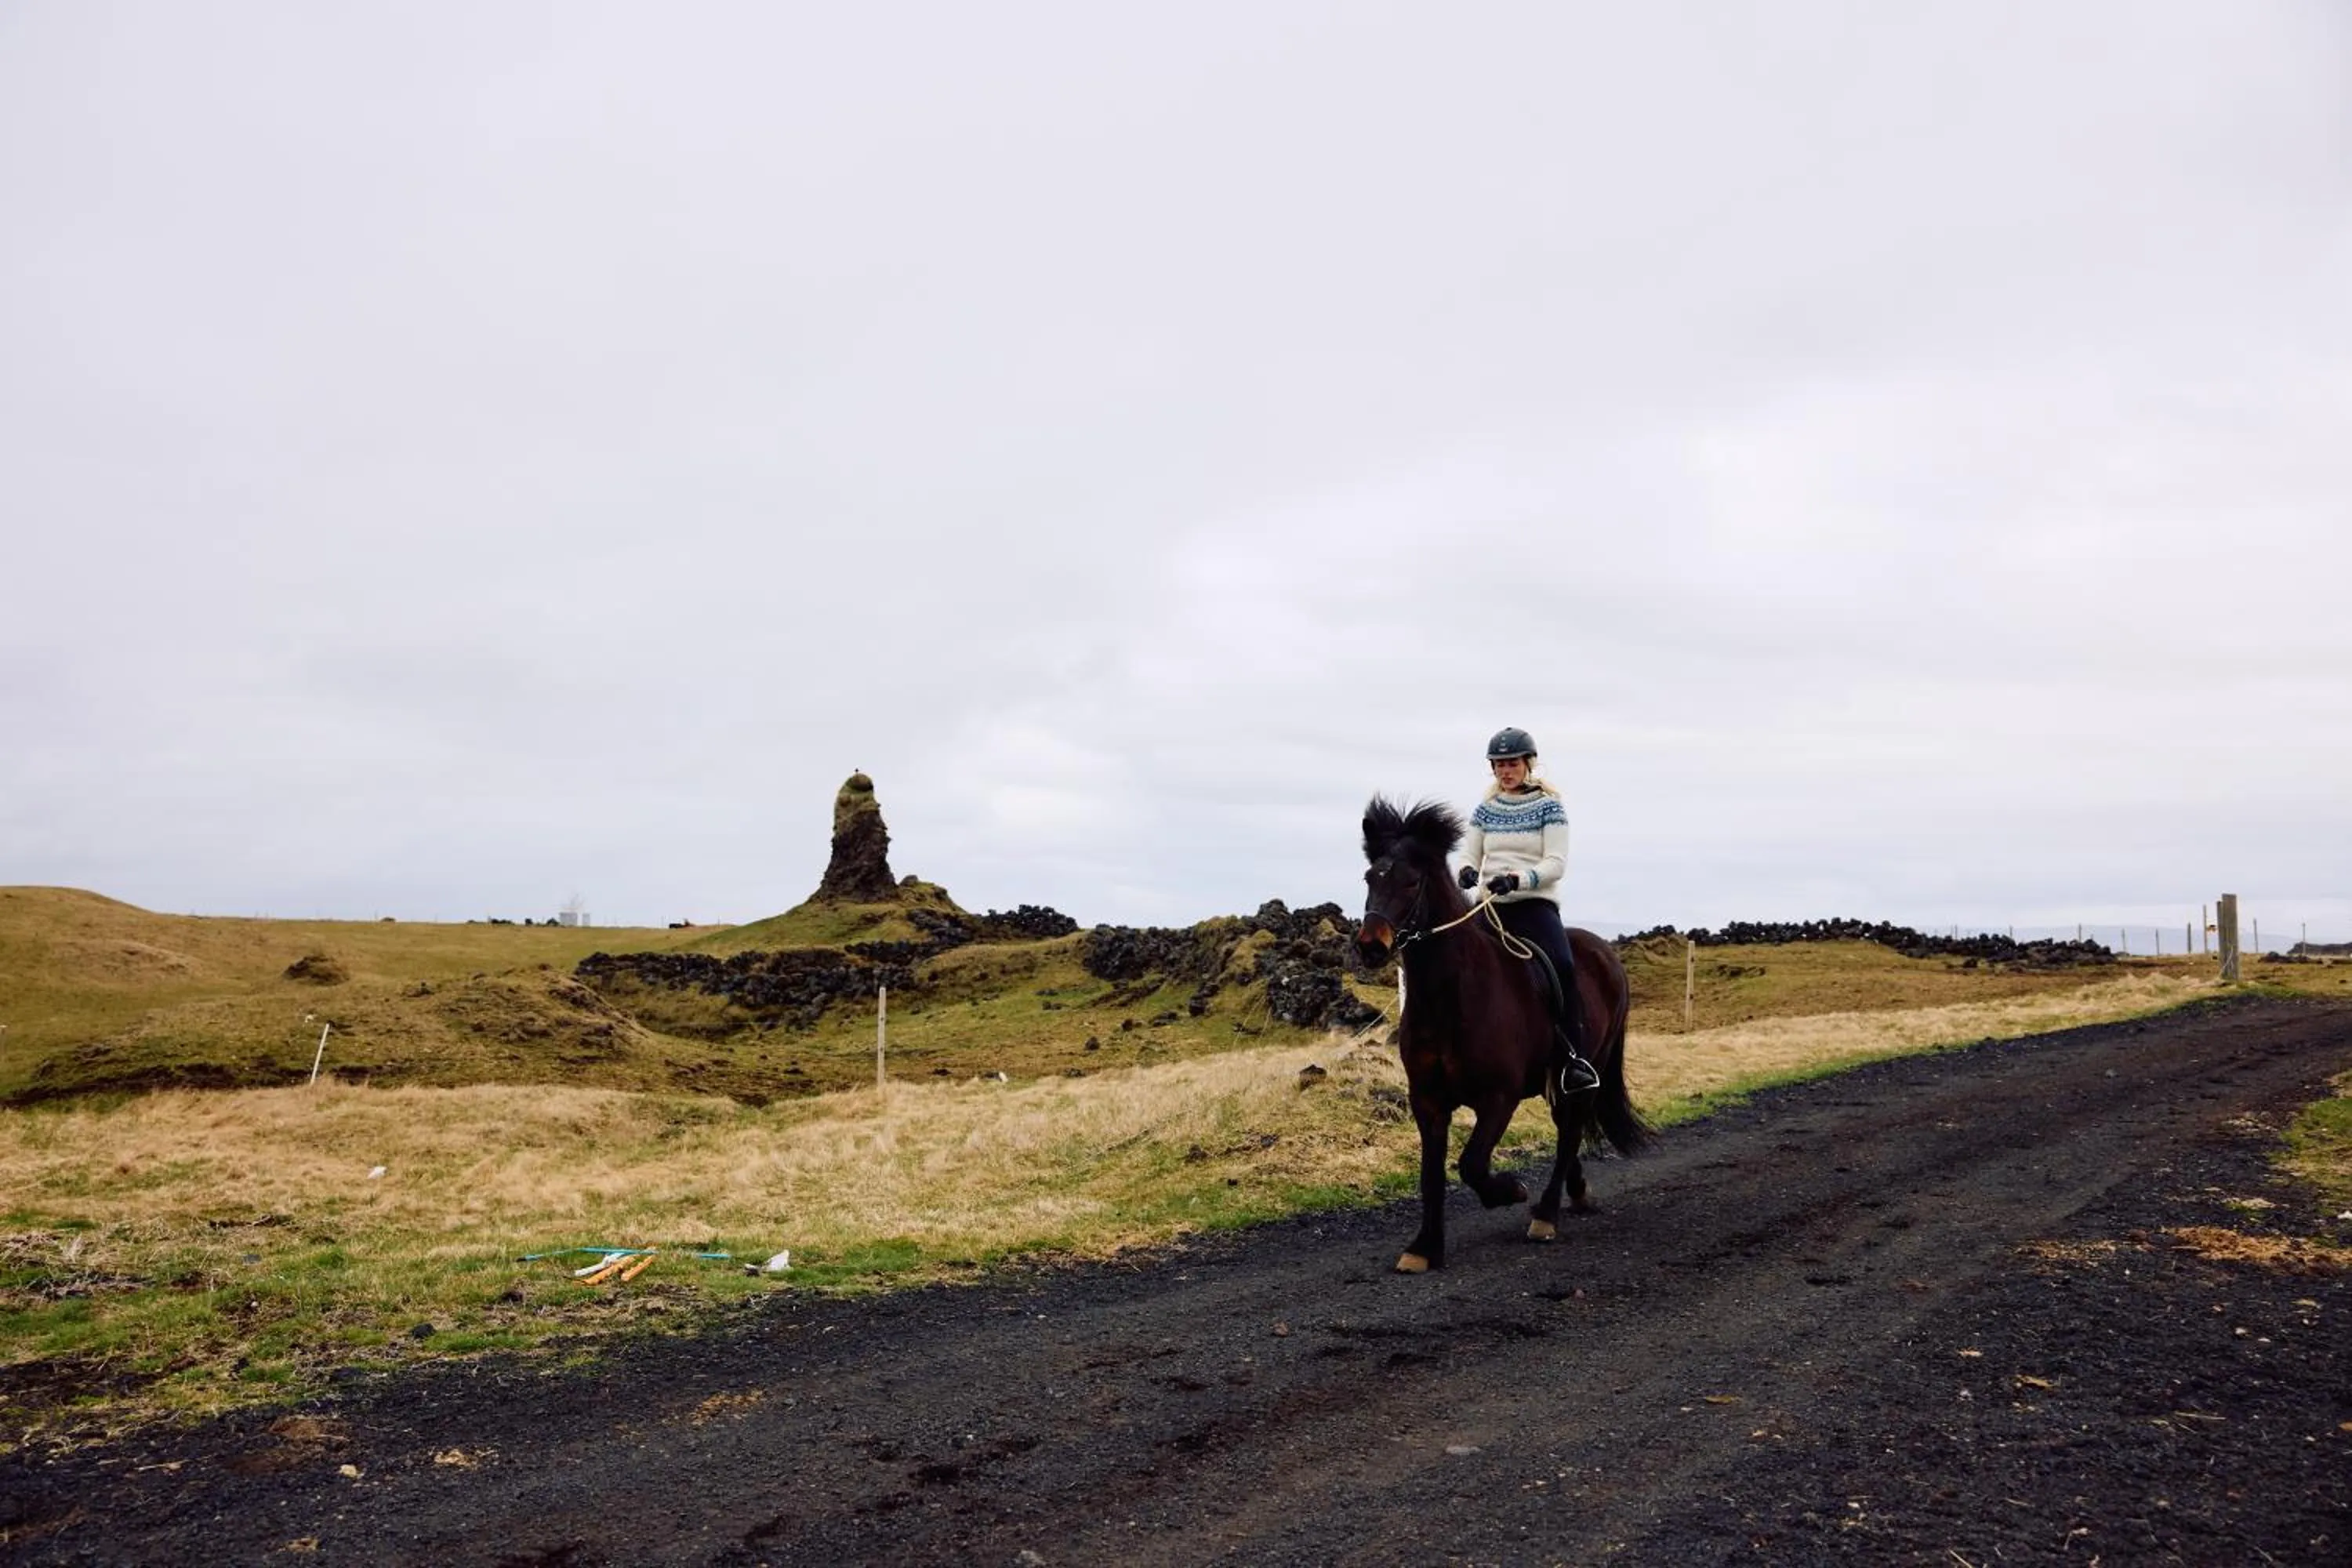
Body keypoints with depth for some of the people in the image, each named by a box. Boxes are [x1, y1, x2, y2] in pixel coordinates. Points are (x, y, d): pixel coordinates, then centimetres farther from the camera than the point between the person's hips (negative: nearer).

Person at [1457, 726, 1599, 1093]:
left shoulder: (1549, 806, 2)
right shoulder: (1485, 809, 14)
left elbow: (1556, 863, -7)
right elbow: (1471, 855, 14)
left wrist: (1517, 879, -24)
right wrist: (1468, 871, -12)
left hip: (1536, 902, -4)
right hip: (1491, 906, 5)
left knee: (1562, 965, -30)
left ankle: (1575, 1057, -25)